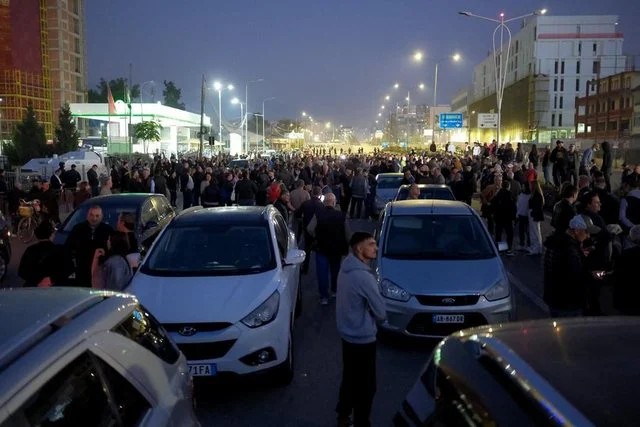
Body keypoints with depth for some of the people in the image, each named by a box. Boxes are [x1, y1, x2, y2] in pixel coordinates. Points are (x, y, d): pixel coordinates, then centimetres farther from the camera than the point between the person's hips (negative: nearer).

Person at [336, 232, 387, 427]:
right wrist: (377, 317, 3)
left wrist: (367, 315, 6)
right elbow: (381, 313, -18)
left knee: (349, 377, 24)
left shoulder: (346, 268, 2)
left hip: (347, 334, 9)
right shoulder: (364, 276, -27)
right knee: (366, 385, 6)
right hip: (362, 338, -9)